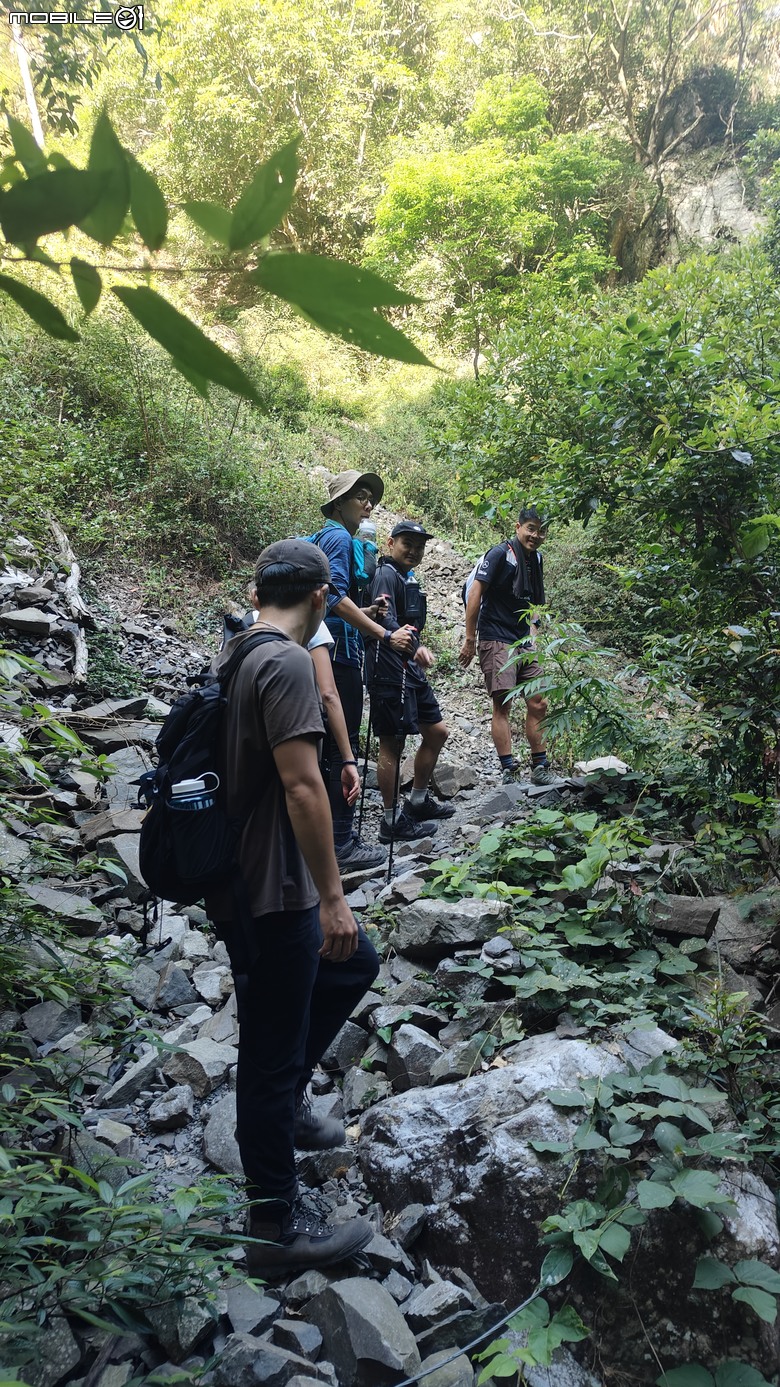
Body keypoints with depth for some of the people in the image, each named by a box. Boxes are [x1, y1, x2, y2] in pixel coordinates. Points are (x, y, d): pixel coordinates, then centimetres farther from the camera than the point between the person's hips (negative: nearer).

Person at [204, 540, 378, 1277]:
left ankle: (282, 1101, 34)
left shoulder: (233, 653, 10)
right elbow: (302, 785, -26)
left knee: (354, 963, 24)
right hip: (269, 894, -10)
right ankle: (277, 1226, 21)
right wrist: (333, 897, -21)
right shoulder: (287, 663, -20)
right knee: (273, 1047, 3)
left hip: (240, 878, 10)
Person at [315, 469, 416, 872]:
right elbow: (335, 597, -22)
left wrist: (366, 613, 13)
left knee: (325, 745, 15)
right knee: (344, 748, -6)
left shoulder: (326, 538, 20)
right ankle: (340, 845, 0)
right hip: (338, 652, -10)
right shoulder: (339, 538, -10)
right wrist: (387, 636, -24)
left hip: (321, 652, 10)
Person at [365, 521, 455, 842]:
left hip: (410, 670, 10)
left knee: (436, 732, 14)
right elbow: (386, 620, -28)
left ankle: (418, 801, 27)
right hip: (389, 671, -10)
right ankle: (393, 821, 2)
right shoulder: (386, 575, -11)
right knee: (392, 743, -5)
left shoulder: (408, 577, 20)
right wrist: (414, 646, -43)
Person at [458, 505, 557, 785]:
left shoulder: (535, 558, 13)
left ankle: (540, 769, 16)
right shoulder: (501, 553, -10)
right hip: (497, 641, -8)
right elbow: (475, 593, -14)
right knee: (502, 704, -8)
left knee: (538, 704, 7)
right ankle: (510, 772, -8)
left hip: (524, 644, 8)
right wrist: (470, 639, -16)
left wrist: (532, 633, 15)